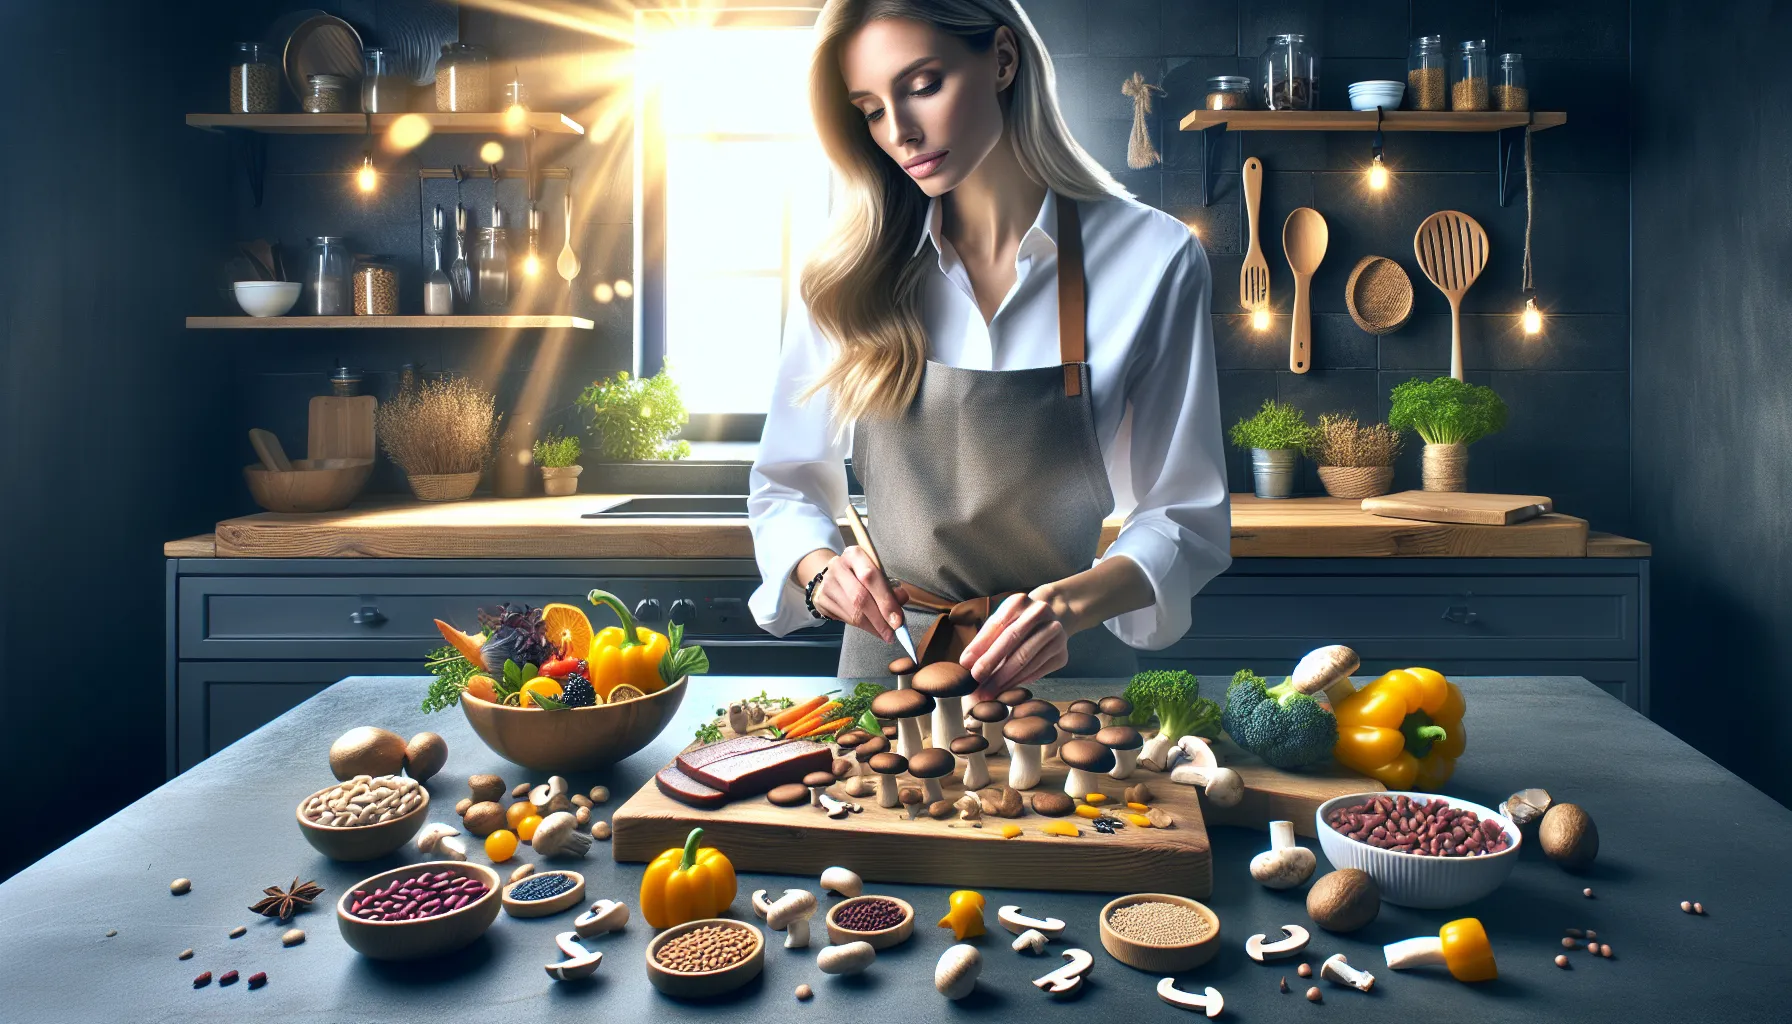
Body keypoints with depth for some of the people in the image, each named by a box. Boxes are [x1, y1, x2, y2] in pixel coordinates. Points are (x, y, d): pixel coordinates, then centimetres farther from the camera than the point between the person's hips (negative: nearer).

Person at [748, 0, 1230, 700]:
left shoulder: (1151, 259, -6)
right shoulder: (849, 275, 0)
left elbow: (1186, 514, -3)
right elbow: (785, 488, 8)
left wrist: (1072, 603, -21)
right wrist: (820, 569, -14)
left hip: (1065, 670, -1)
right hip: (886, 662, 2)